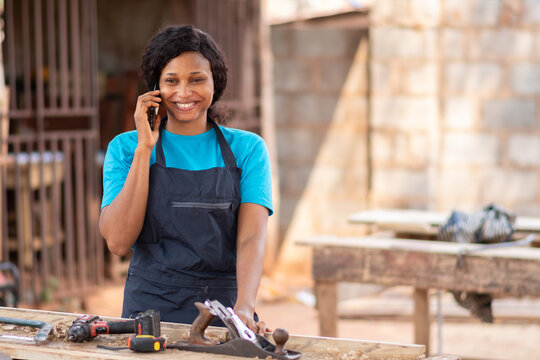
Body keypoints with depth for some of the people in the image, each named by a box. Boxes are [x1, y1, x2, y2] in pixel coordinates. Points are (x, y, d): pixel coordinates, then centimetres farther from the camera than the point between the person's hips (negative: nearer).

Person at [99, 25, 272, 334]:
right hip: (151, 308, 0)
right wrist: (144, 148, -6)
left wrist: (244, 308, -24)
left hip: (225, 307, 1)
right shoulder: (126, 147, 7)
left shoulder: (247, 148, 7)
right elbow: (118, 241, -6)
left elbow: (251, 237, -6)